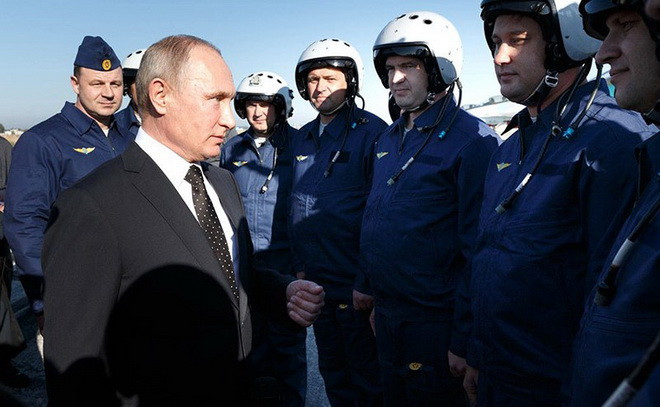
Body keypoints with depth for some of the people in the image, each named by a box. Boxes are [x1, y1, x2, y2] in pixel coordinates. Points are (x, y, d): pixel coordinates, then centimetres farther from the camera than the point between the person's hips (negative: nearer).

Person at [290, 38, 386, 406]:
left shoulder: (372, 132, -12)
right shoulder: (303, 139, 10)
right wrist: (299, 265, 13)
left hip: (356, 282, -7)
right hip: (316, 282, 7)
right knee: (333, 374, 21)